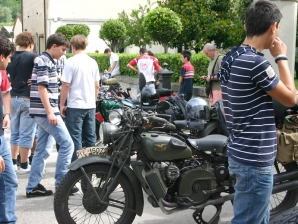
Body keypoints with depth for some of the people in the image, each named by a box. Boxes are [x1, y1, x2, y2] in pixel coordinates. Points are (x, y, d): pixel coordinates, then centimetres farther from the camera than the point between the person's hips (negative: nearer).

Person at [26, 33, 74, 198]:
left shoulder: (47, 61, 18)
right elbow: (42, 88, -19)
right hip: (45, 112, -10)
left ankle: (33, 187, 13)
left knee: (43, 150, 9)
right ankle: (61, 183, 1)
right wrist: (50, 112, -22)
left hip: (44, 112, 10)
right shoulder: (43, 61, -12)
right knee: (67, 144, -5)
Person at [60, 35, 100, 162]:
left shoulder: (71, 62, -10)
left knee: (75, 138, 0)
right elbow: (97, 86, 11)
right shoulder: (93, 62, 7)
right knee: (90, 137, 12)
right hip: (91, 105, 6)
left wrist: (62, 105, -4)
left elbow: (66, 85, -11)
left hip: (75, 106, -6)